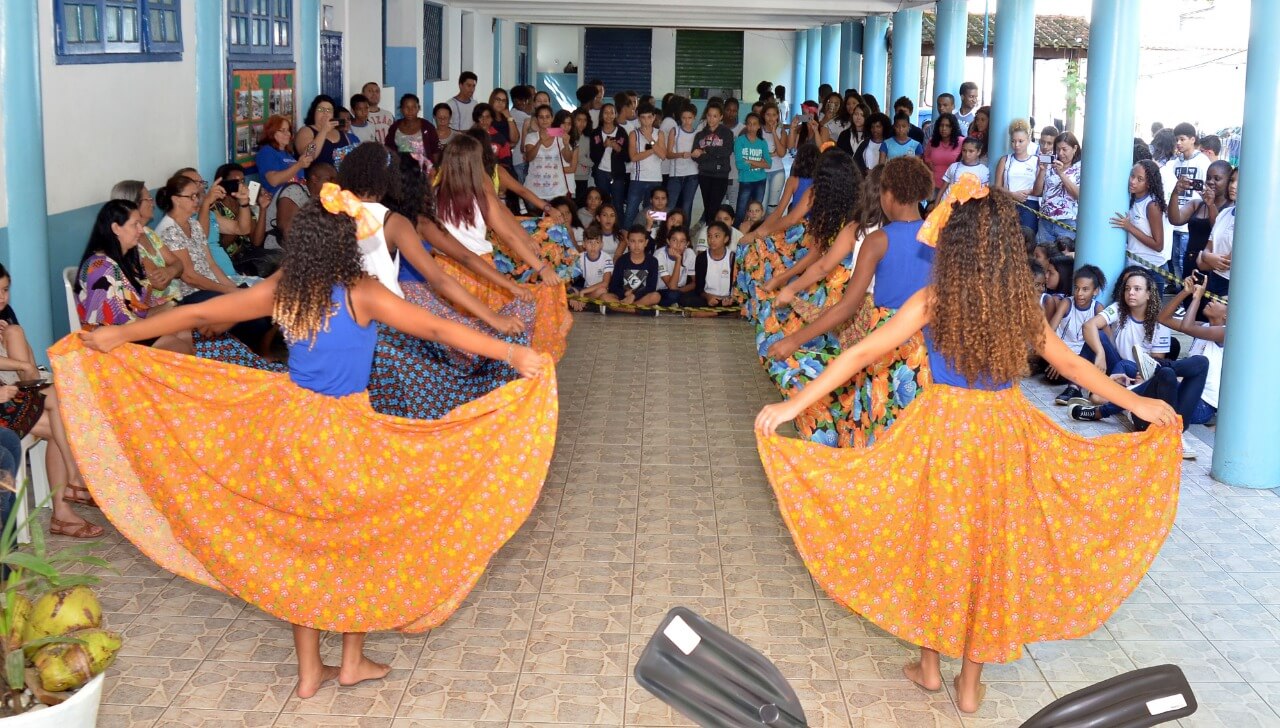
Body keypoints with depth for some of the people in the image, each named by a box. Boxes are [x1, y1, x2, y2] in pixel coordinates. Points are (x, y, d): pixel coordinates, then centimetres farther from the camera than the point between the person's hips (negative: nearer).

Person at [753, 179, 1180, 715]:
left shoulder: (932, 301, -12)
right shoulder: (1021, 301, -4)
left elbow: (862, 354, -13)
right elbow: (1070, 363, 7)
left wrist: (794, 404, -10)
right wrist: (1136, 402, 21)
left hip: (944, 431, -2)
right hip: (1007, 434, 2)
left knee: (936, 545, 16)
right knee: (992, 550, 14)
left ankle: (929, 667, 30)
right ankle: (970, 685, 25)